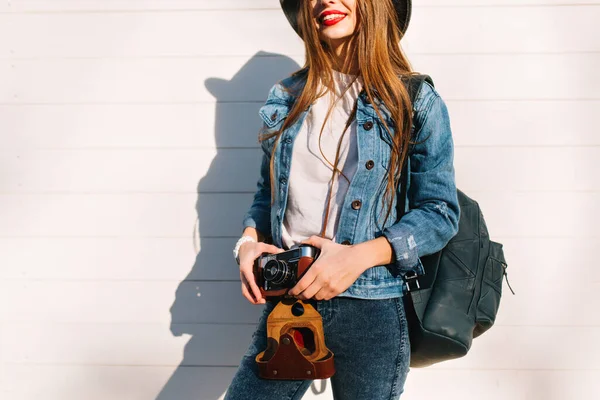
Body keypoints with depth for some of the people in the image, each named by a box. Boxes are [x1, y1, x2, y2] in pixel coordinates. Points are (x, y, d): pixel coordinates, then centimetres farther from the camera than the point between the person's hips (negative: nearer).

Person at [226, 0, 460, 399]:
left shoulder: (416, 101, -4)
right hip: (288, 299, 3)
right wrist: (250, 239, -2)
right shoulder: (285, 98, 8)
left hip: (372, 310, -3)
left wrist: (360, 256, -18)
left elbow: (440, 213, -6)